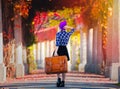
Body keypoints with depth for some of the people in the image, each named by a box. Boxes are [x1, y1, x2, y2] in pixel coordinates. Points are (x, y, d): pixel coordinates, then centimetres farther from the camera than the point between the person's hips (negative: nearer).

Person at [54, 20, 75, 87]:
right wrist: (67, 27, 11)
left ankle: (59, 79, -14)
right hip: (65, 50, 3)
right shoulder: (68, 34, 4)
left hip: (59, 50, -3)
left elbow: (57, 43, -19)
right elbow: (73, 29, 26)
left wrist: (56, 52, -24)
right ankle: (63, 82, 3)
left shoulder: (58, 34, -8)